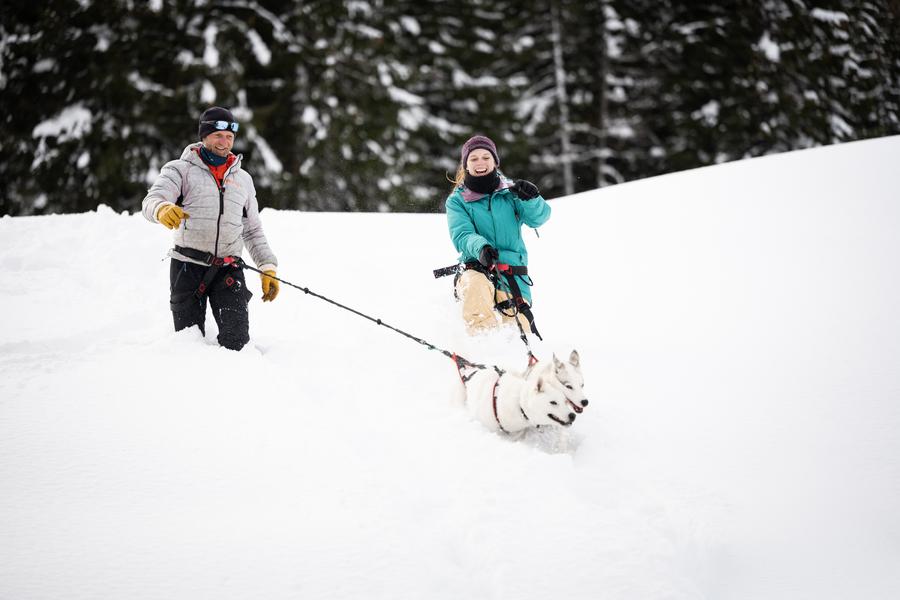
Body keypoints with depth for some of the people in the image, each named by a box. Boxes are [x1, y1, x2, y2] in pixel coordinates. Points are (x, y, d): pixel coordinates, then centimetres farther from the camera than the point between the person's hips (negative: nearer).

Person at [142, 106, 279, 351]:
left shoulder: (243, 179, 20)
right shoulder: (181, 169, 5)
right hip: (188, 266, -2)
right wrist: (162, 209, -37)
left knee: (237, 342, -15)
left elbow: (253, 231, 25)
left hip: (228, 269, 2)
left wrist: (268, 268, 12)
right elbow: (152, 201, -12)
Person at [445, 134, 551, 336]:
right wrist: (479, 247, -32)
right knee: (476, 288, -37)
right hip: (476, 269, -1)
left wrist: (531, 199, -28)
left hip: (512, 276, 2)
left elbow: (538, 218, -4)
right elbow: (461, 236, -8)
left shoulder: (510, 191, 10)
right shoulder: (457, 200, 8)